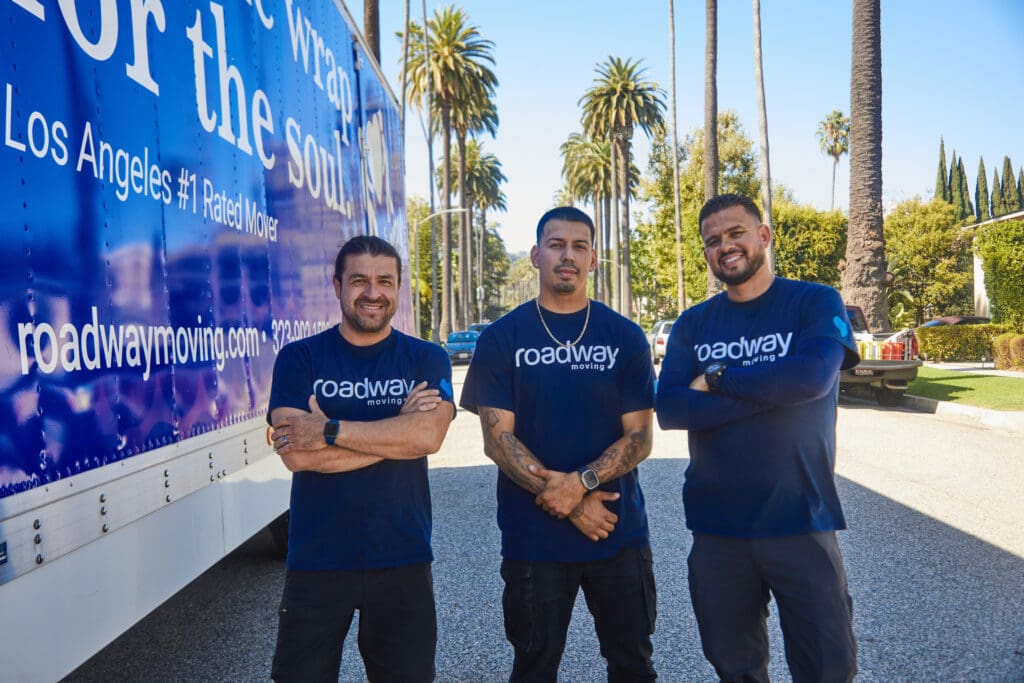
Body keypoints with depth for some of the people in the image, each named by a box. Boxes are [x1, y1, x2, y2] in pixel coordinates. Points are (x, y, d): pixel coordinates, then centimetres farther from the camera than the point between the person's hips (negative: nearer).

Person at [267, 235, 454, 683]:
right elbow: (297, 454, -14)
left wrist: (329, 430, -18)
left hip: (402, 559, 1)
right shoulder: (298, 359, -1)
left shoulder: (427, 359, 1)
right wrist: (397, 428, -15)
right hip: (316, 561, -1)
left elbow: (428, 436, -17)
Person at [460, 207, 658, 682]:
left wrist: (580, 482, -19)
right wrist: (571, 504, -14)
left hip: (620, 532, 1)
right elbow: (498, 438, -7)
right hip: (533, 537, -1)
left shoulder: (625, 337, 2)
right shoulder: (501, 339, -1)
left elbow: (639, 437, -2)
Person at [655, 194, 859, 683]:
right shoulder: (692, 325, 5)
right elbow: (669, 410, -9)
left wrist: (716, 379, -11)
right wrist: (770, 391, -16)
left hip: (800, 520, -2)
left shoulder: (816, 303, -2)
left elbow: (814, 375, -21)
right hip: (717, 526, 3)